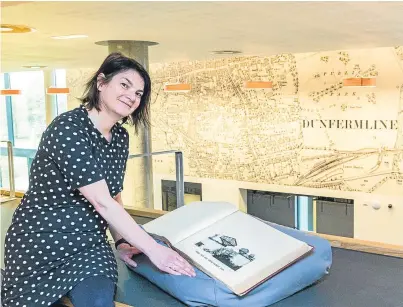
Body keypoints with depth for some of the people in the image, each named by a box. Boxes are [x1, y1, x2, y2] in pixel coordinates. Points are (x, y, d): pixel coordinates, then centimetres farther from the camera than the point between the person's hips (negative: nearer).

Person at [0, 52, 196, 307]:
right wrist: (153, 249, -26)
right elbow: (102, 202, -26)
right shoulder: (68, 128, -21)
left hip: (88, 242, 5)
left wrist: (122, 241, -2)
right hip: (40, 241, -4)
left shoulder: (120, 136, 3)